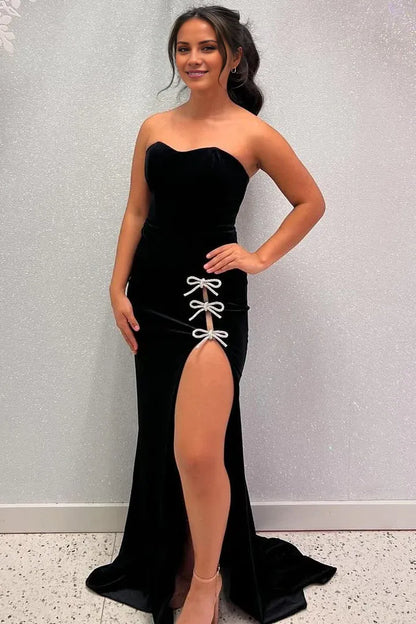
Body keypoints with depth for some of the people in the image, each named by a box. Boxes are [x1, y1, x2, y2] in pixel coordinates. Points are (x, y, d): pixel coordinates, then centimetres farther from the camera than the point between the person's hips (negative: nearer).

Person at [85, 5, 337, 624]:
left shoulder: (252, 133, -2)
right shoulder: (155, 127, 10)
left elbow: (311, 202, 7)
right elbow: (137, 212, 11)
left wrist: (261, 257, -3)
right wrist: (119, 287, 3)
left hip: (211, 294, -5)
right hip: (151, 295, 6)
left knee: (198, 453, -15)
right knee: (160, 439, 14)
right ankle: (175, 561, 34)